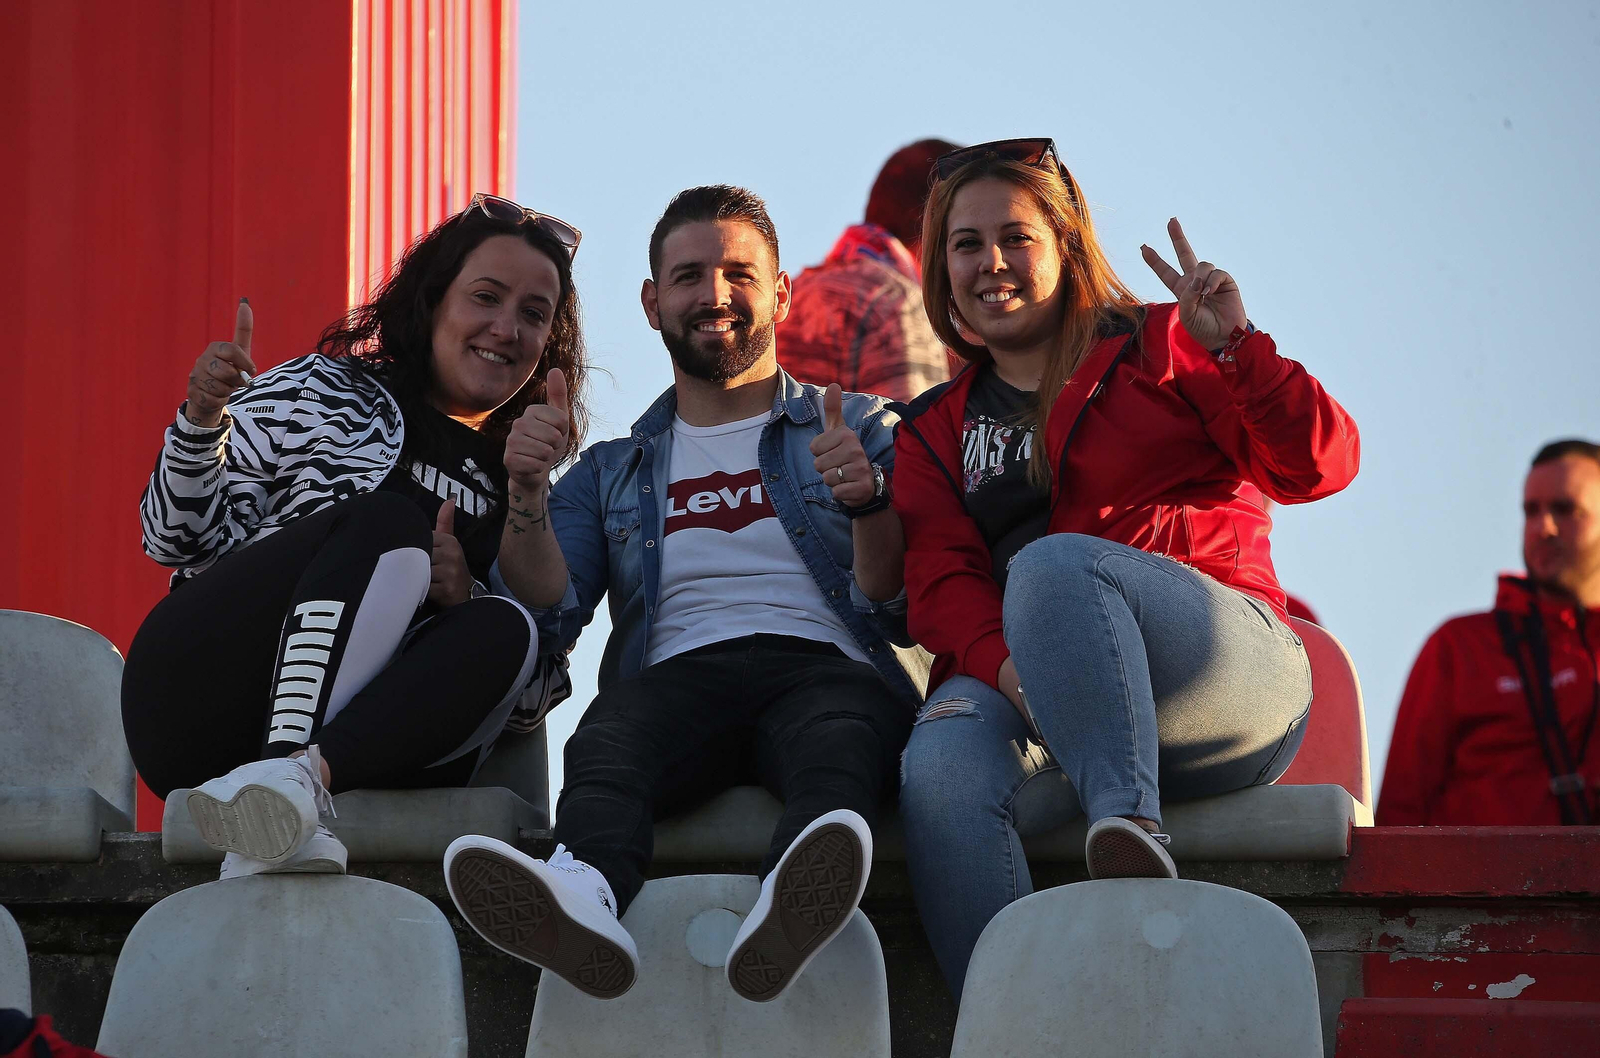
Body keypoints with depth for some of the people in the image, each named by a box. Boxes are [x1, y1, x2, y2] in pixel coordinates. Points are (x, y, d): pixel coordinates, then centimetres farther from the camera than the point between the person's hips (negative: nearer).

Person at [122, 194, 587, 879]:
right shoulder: (321, 393, 12)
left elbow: (545, 684, 12)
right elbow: (184, 539, 4)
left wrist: (465, 594, -6)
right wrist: (202, 424, -14)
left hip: (361, 734, 3)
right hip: (197, 708, -3)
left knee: (504, 628, -25)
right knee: (390, 523, -26)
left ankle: (298, 776, -48)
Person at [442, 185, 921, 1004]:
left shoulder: (861, 430, 24)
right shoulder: (612, 473, 29)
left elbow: (902, 616, 10)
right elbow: (549, 619, 13)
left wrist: (869, 502, -9)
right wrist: (527, 495, -3)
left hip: (830, 666, -1)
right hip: (678, 676, 1)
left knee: (839, 737, -40)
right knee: (610, 735, -36)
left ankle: (789, 907, -72)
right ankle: (583, 897, -68)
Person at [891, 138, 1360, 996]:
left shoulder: (1155, 348, 14)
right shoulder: (933, 434, 24)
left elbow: (1317, 466, 3)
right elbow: (939, 582, 6)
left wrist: (1237, 348, -13)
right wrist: (1004, 663, -16)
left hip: (1229, 685, -3)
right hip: (1037, 702, 3)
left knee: (1053, 561, -34)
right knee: (942, 767, -33)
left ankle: (1129, 829, -44)